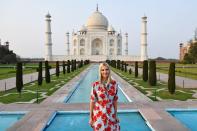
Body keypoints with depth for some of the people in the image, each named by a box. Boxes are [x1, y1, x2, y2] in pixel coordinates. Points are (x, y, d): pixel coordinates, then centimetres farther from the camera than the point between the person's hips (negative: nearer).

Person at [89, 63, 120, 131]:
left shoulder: (114, 84, -4)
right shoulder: (95, 85, -12)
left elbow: (115, 100, 4)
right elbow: (92, 101, -6)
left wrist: (116, 114, 8)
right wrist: (91, 117, -3)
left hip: (111, 114, 2)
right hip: (99, 115, -2)